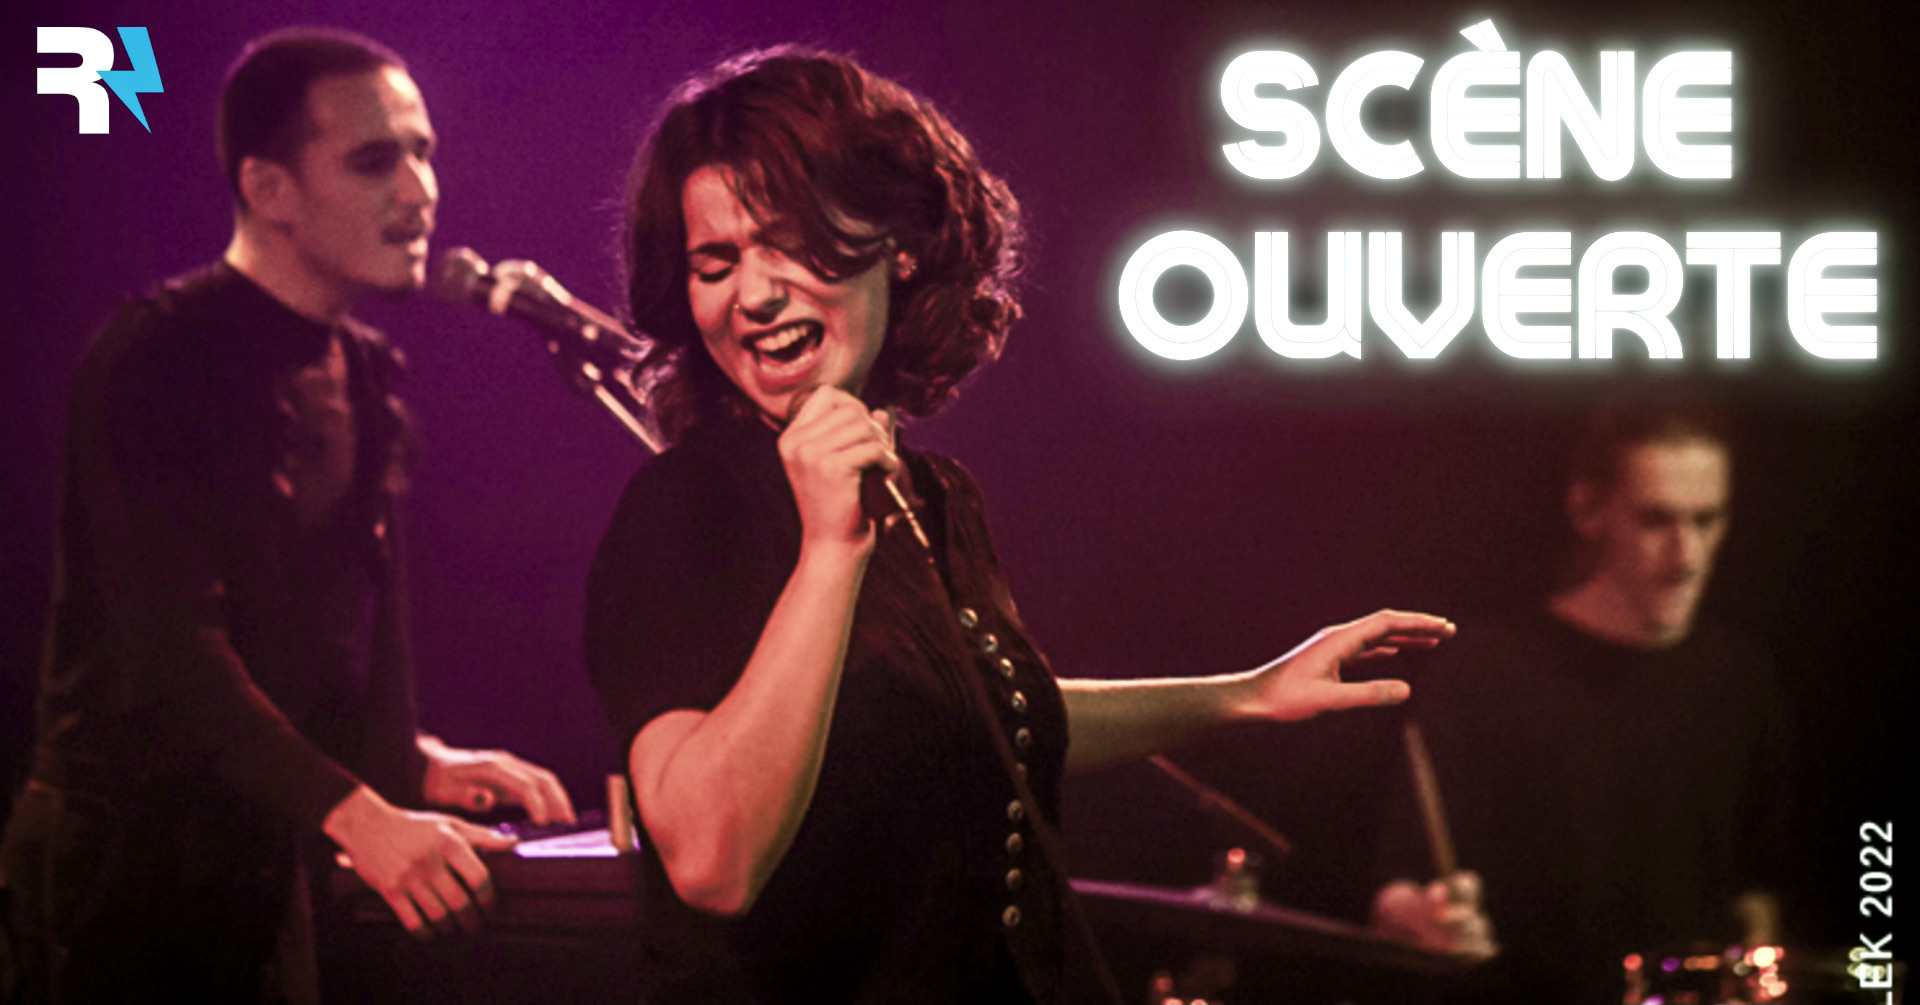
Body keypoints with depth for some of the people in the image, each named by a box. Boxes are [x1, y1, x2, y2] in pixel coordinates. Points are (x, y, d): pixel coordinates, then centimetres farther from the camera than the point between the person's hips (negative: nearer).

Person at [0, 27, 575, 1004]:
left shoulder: (362, 372, 11)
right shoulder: (154, 362, -16)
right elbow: (172, 648, -25)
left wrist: (416, 760, 5)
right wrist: (357, 814, -32)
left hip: (262, 857, 8)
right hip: (120, 852, -8)